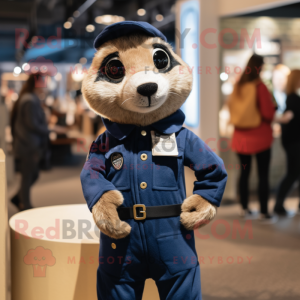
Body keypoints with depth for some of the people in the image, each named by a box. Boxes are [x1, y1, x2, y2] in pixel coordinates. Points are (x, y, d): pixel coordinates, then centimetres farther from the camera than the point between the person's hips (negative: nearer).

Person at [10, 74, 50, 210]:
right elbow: (33, 124, -21)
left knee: (33, 175, 18)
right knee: (28, 177, 2)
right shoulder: (30, 101, -20)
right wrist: (47, 130, -8)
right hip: (29, 147, -10)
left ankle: (18, 199, 28)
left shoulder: (29, 99, 13)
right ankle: (26, 207, 13)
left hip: (29, 146, 10)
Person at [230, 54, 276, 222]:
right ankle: (264, 212, 7)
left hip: (241, 137, 5)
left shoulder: (238, 86, 0)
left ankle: (245, 208, 20)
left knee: (244, 172, 14)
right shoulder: (260, 86, -16)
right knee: (263, 175, 4)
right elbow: (269, 113, -16)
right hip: (260, 137, -5)